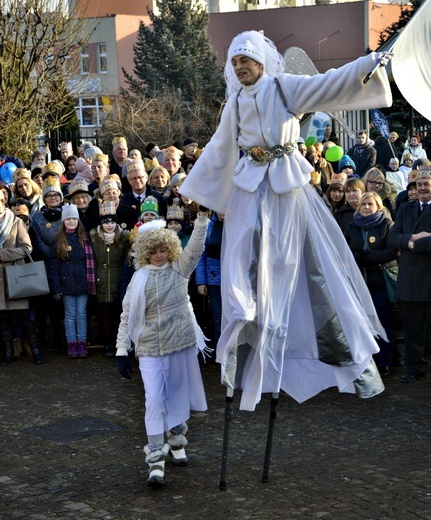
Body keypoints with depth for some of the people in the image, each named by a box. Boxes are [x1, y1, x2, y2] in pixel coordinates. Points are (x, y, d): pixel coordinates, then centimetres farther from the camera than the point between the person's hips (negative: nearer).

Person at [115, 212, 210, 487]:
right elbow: (127, 317, 3)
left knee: (178, 396, 12)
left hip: (181, 343, 2)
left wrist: (203, 215, -21)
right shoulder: (139, 279, 1)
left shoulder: (180, 269, 4)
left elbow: (196, 245, -10)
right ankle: (156, 461, -10)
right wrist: (122, 350, -2)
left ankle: (177, 442, 34)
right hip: (150, 348, -2)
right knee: (154, 399, -10)